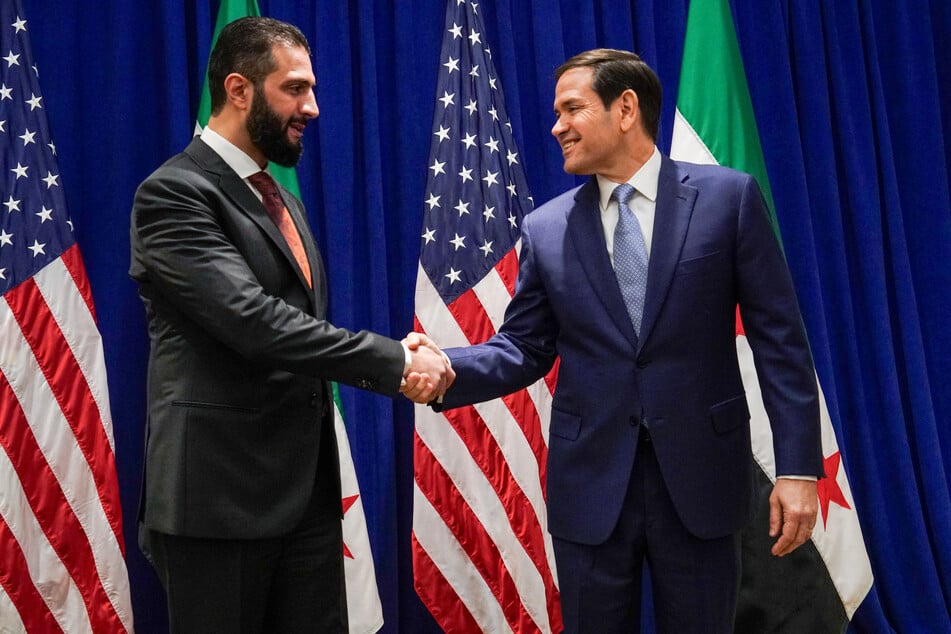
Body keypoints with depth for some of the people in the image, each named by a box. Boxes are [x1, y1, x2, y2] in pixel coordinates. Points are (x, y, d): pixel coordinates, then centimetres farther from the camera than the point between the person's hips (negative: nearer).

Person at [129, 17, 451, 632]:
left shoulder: (284, 200, 17)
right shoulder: (173, 194, -11)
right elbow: (253, 322, -22)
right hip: (219, 493, -7)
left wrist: (399, 365, -1)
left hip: (309, 490, 8)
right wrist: (393, 359, -18)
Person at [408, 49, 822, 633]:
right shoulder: (546, 228, 4)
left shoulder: (728, 197, -3)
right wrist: (448, 368, -14)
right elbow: (525, 347, 5)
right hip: (590, 484, 2)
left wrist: (798, 467, -8)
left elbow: (780, 339, -4)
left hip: (700, 477, -1)